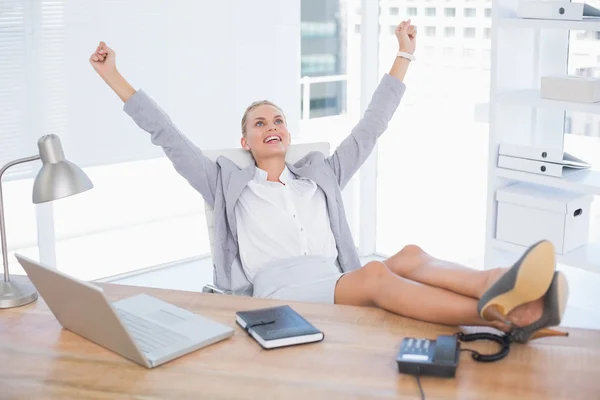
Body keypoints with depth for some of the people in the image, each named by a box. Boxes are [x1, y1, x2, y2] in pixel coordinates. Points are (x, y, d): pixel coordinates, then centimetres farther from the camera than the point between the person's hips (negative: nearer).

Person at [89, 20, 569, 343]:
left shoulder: (321, 175, 30)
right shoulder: (228, 183, 23)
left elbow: (370, 128, 28)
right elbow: (167, 135, 20)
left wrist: (404, 56, 27)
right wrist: (113, 76, 18)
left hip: (338, 284, 4)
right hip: (278, 289, -4)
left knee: (409, 256, -30)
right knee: (375, 274, -34)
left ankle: (496, 291, -58)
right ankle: (503, 315, -55)